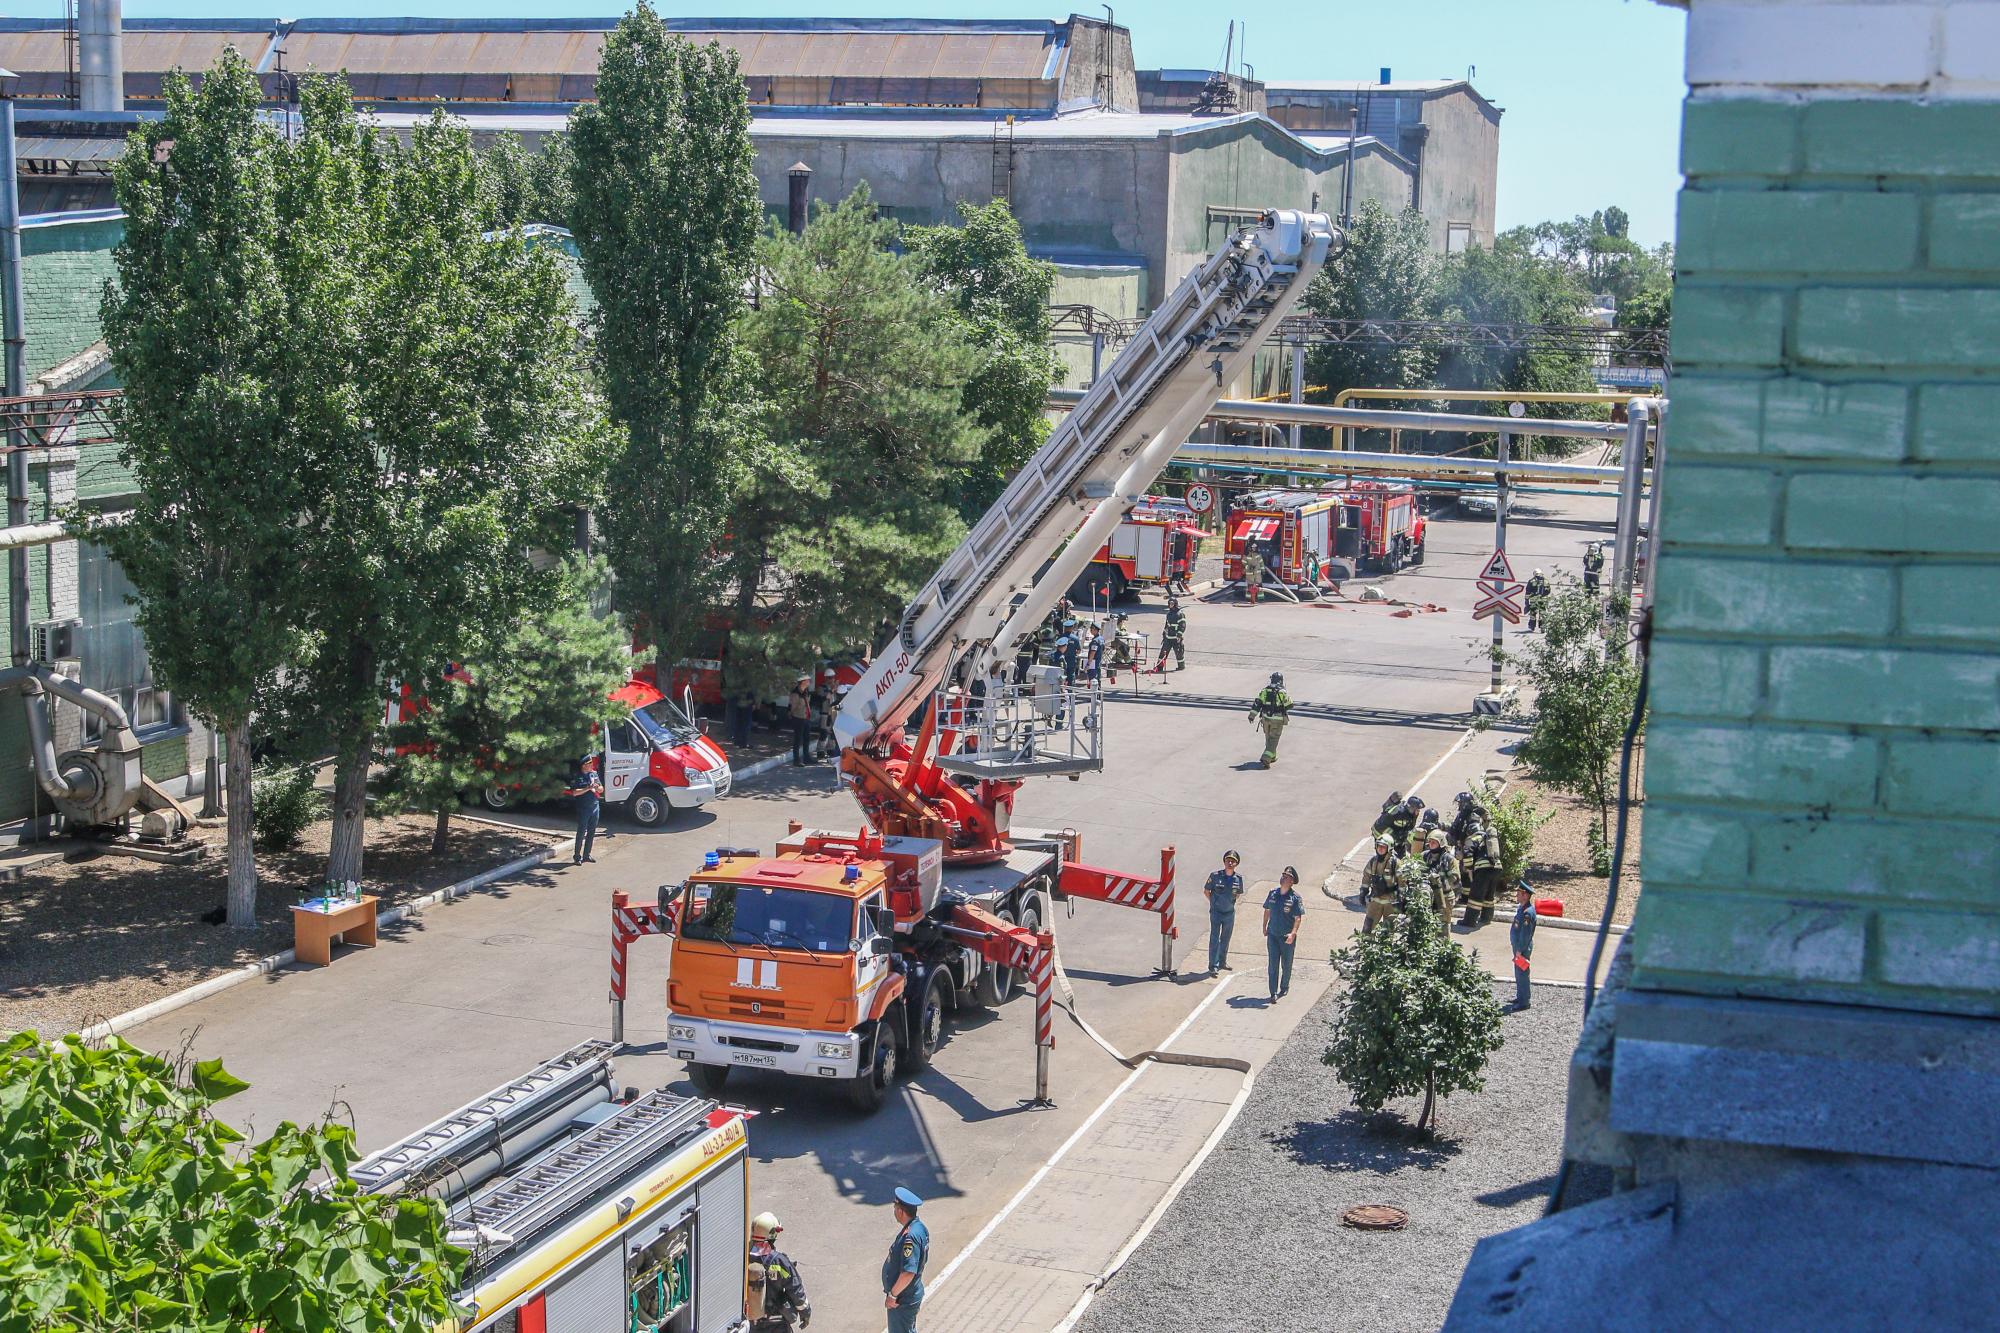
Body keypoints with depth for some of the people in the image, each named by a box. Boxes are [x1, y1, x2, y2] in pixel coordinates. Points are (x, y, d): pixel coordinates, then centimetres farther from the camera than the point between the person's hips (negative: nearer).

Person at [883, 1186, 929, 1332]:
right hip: (912, 1295, 9)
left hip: (903, 1301, -9)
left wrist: (892, 1295, -21)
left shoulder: (910, 1237, -31)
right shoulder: (920, 1227, 0)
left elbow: (908, 1272, -34)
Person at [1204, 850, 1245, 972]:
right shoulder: (1215, 875, -13)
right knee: (1215, 939, -5)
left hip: (1230, 913, 4)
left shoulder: (1238, 879, -4)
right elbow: (1206, 891, 0)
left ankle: (1222, 962, 28)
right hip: (1216, 913, -4)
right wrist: (1214, 902, 2)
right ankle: (1213, 965, -2)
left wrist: (1230, 902, 8)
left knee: (1226, 939, 15)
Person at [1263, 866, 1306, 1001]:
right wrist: (1264, 927, 15)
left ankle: (1284, 987, 34)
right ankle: (1273, 993, -3)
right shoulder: (1272, 894, 1)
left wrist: (1293, 933, -23)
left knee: (1286, 964, 13)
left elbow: (1298, 918, -12)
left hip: (1287, 938, -2)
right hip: (1272, 935, 3)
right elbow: (1267, 911, 14)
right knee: (1273, 964, -3)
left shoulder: (1295, 898, -11)